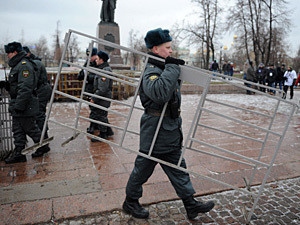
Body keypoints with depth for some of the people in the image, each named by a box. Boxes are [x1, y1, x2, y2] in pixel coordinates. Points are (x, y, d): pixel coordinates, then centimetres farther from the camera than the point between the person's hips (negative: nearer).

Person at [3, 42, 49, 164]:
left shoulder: (24, 65, -17)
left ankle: (42, 146, 20)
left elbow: (25, 88, -25)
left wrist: (19, 105, -26)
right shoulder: (17, 65, 18)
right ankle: (18, 153, 18)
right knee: (18, 130, 11)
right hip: (17, 105, 10)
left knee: (30, 128, 2)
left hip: (25, 106, -10)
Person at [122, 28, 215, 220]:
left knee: (178, 168, 16)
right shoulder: (151, 71, -18)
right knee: (143, 168, 9)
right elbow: (160, 93, -40)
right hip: (155, 130, -9)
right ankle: (130, 201, 32)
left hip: (170, 131, 9)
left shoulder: (165, 68, 12)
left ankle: (191, 204, 29)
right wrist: (172, 68, -30)